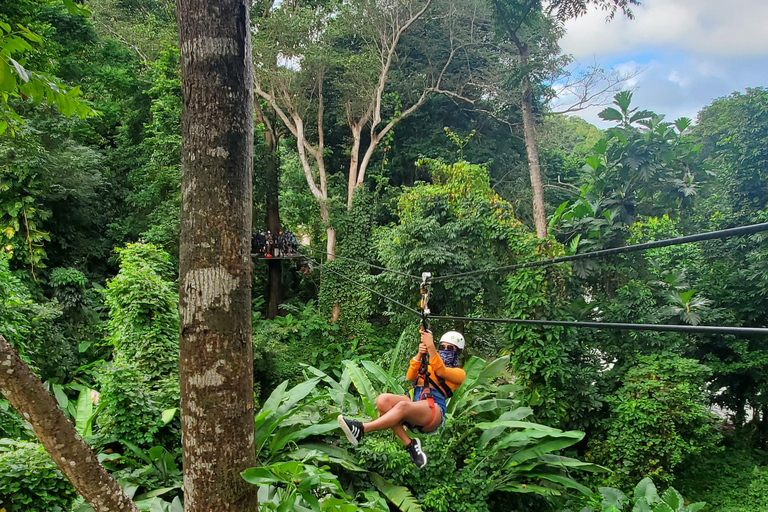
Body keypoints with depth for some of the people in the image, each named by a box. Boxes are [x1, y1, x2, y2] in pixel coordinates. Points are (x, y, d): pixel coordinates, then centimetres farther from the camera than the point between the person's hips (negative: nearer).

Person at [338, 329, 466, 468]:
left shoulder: (459, 373, 16)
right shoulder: (427, 366, 31)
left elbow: (441, 371, -8)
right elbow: (410, 377, 10)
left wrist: (431, 346, -19)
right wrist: (419, 355, -6)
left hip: (433, 411, -5)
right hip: (414, 409, 6)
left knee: (402, 406, -37)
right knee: (383, 399, -26)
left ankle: (361, 429, -43)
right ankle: (409, 444, -25)